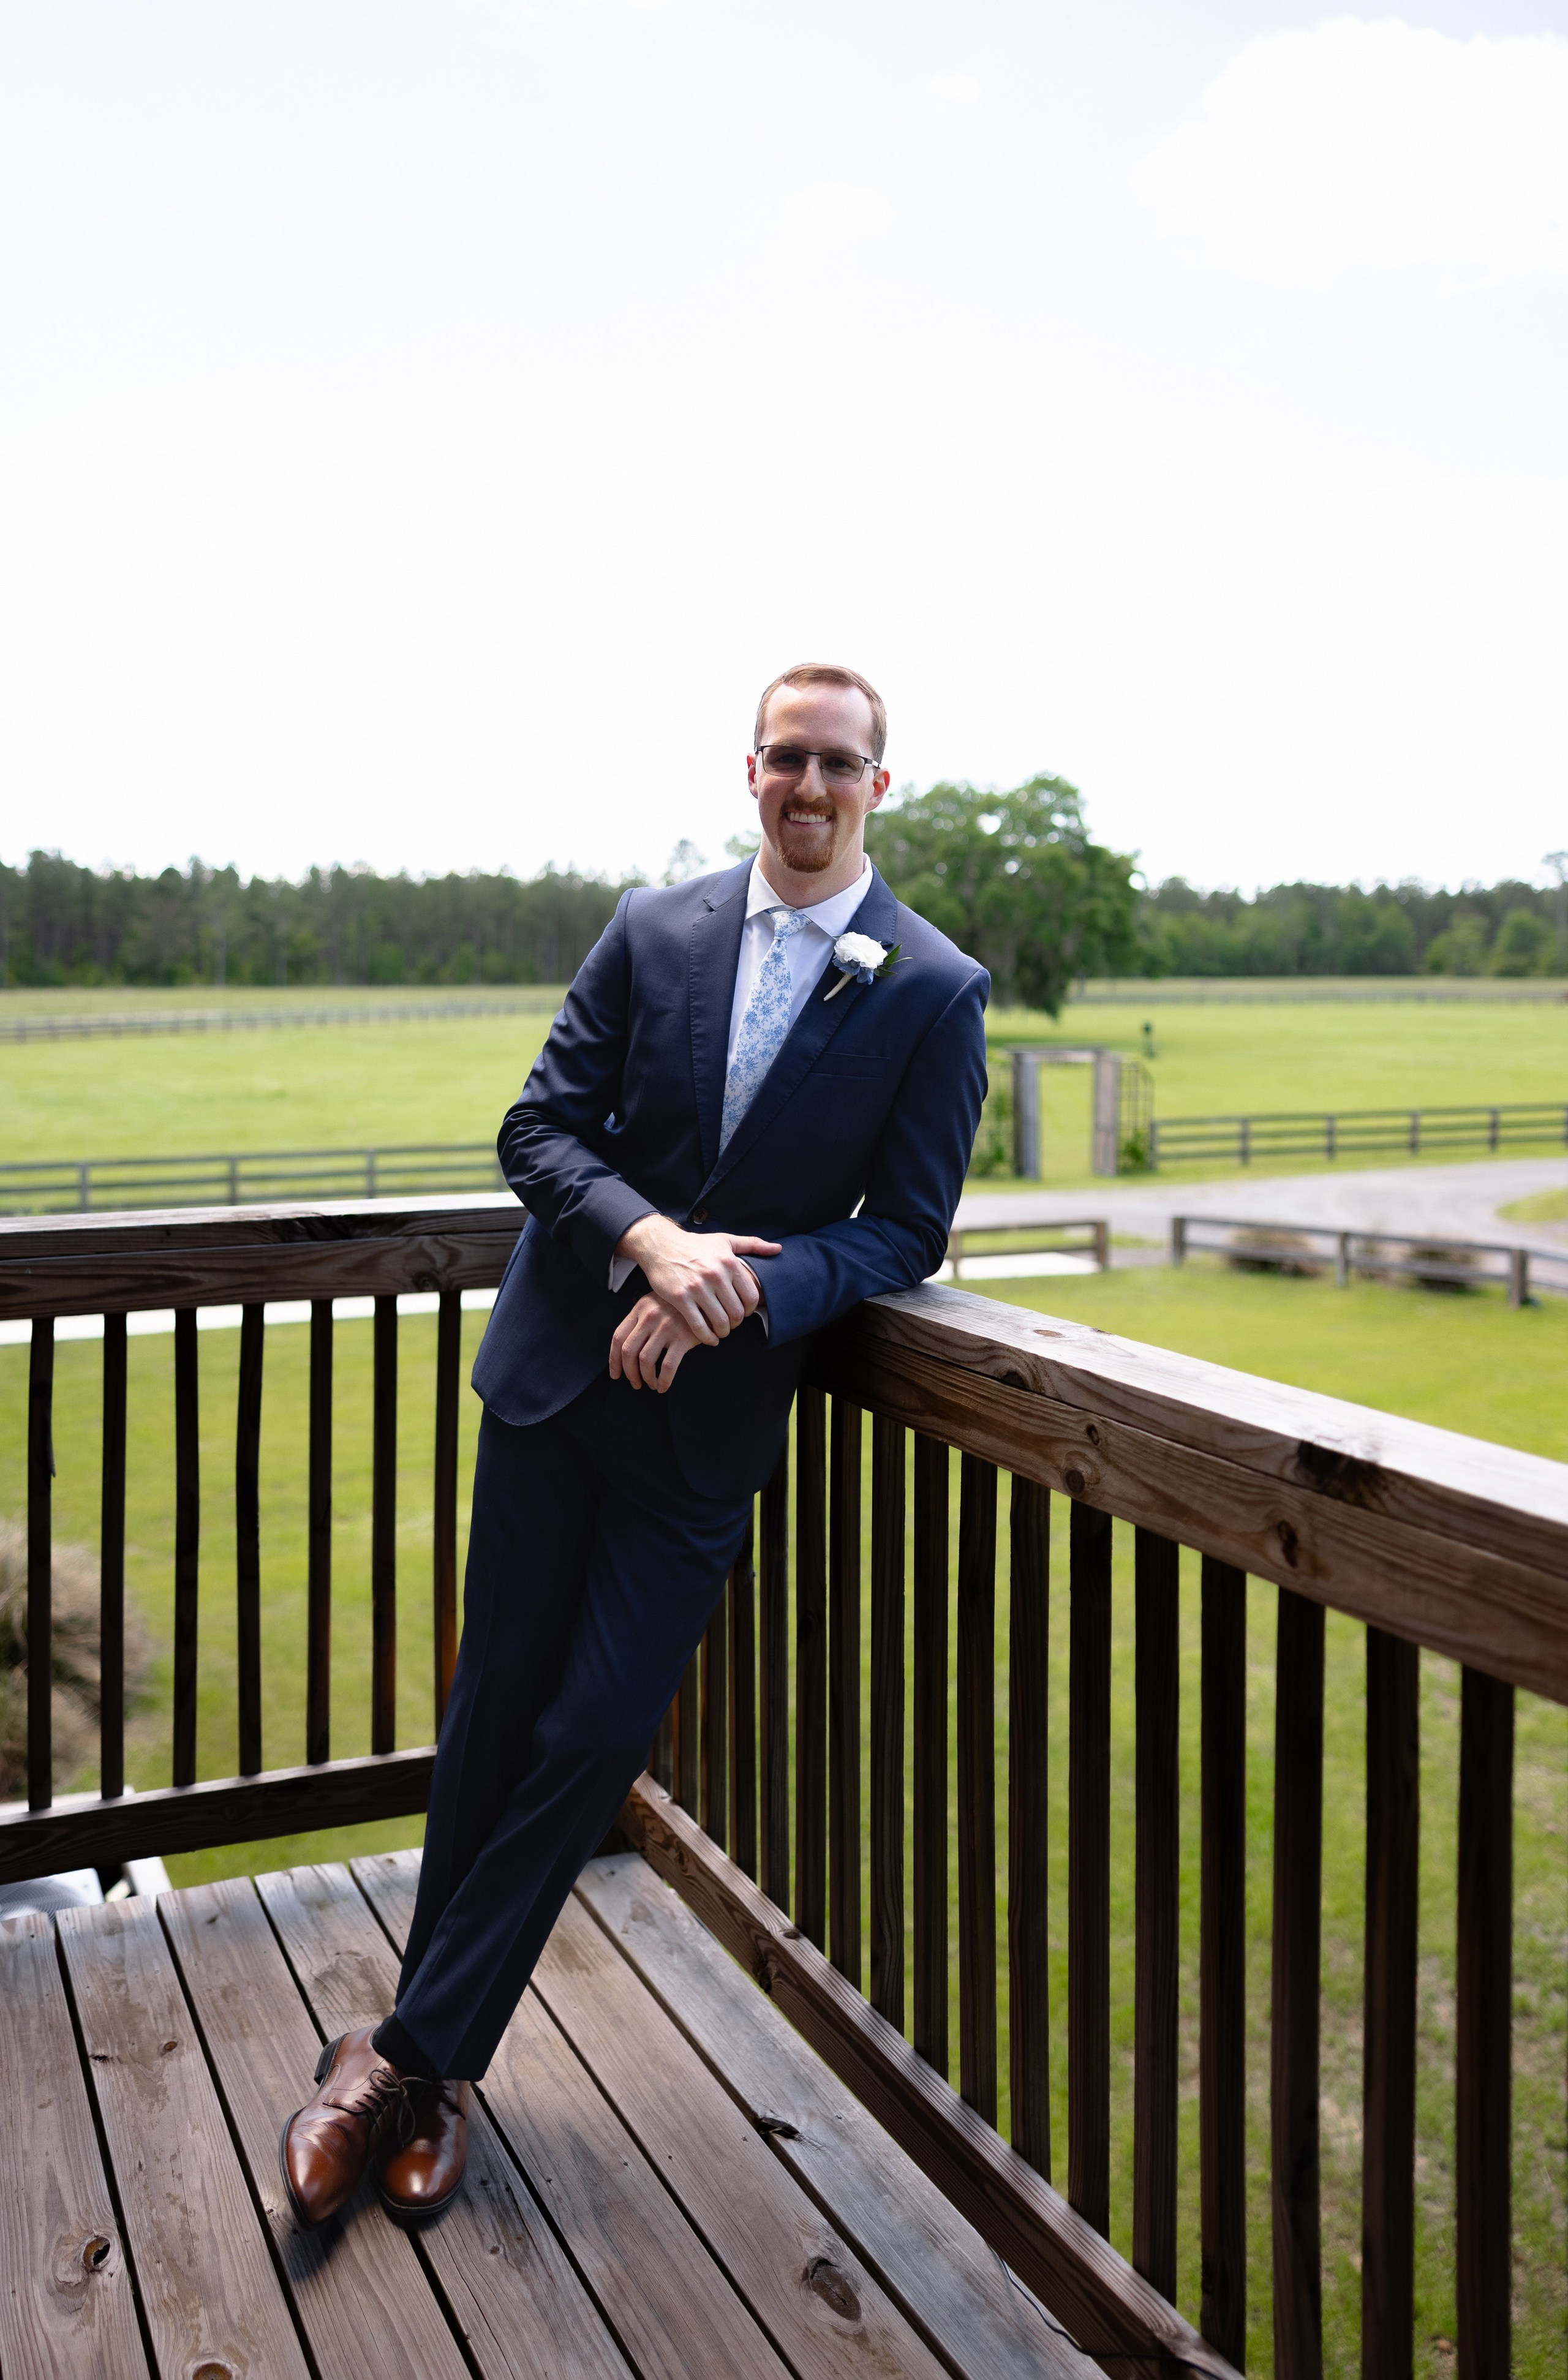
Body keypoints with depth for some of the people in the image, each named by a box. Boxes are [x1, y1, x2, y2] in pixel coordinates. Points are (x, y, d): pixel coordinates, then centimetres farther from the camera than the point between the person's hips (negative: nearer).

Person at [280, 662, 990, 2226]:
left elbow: (907, 1229, -5)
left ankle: (416, 2051, 19)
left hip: (709, 1412, -2)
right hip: (557, 1368, 2)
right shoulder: (652, 928, 3)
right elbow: (541, 1125, 0)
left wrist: (739, 1295, -20)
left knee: (591, 1742, 0)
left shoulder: (935, 995, -3)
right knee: (494, 1713, 10)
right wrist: (655, 1241, -19)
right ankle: (432, 2060, 29)